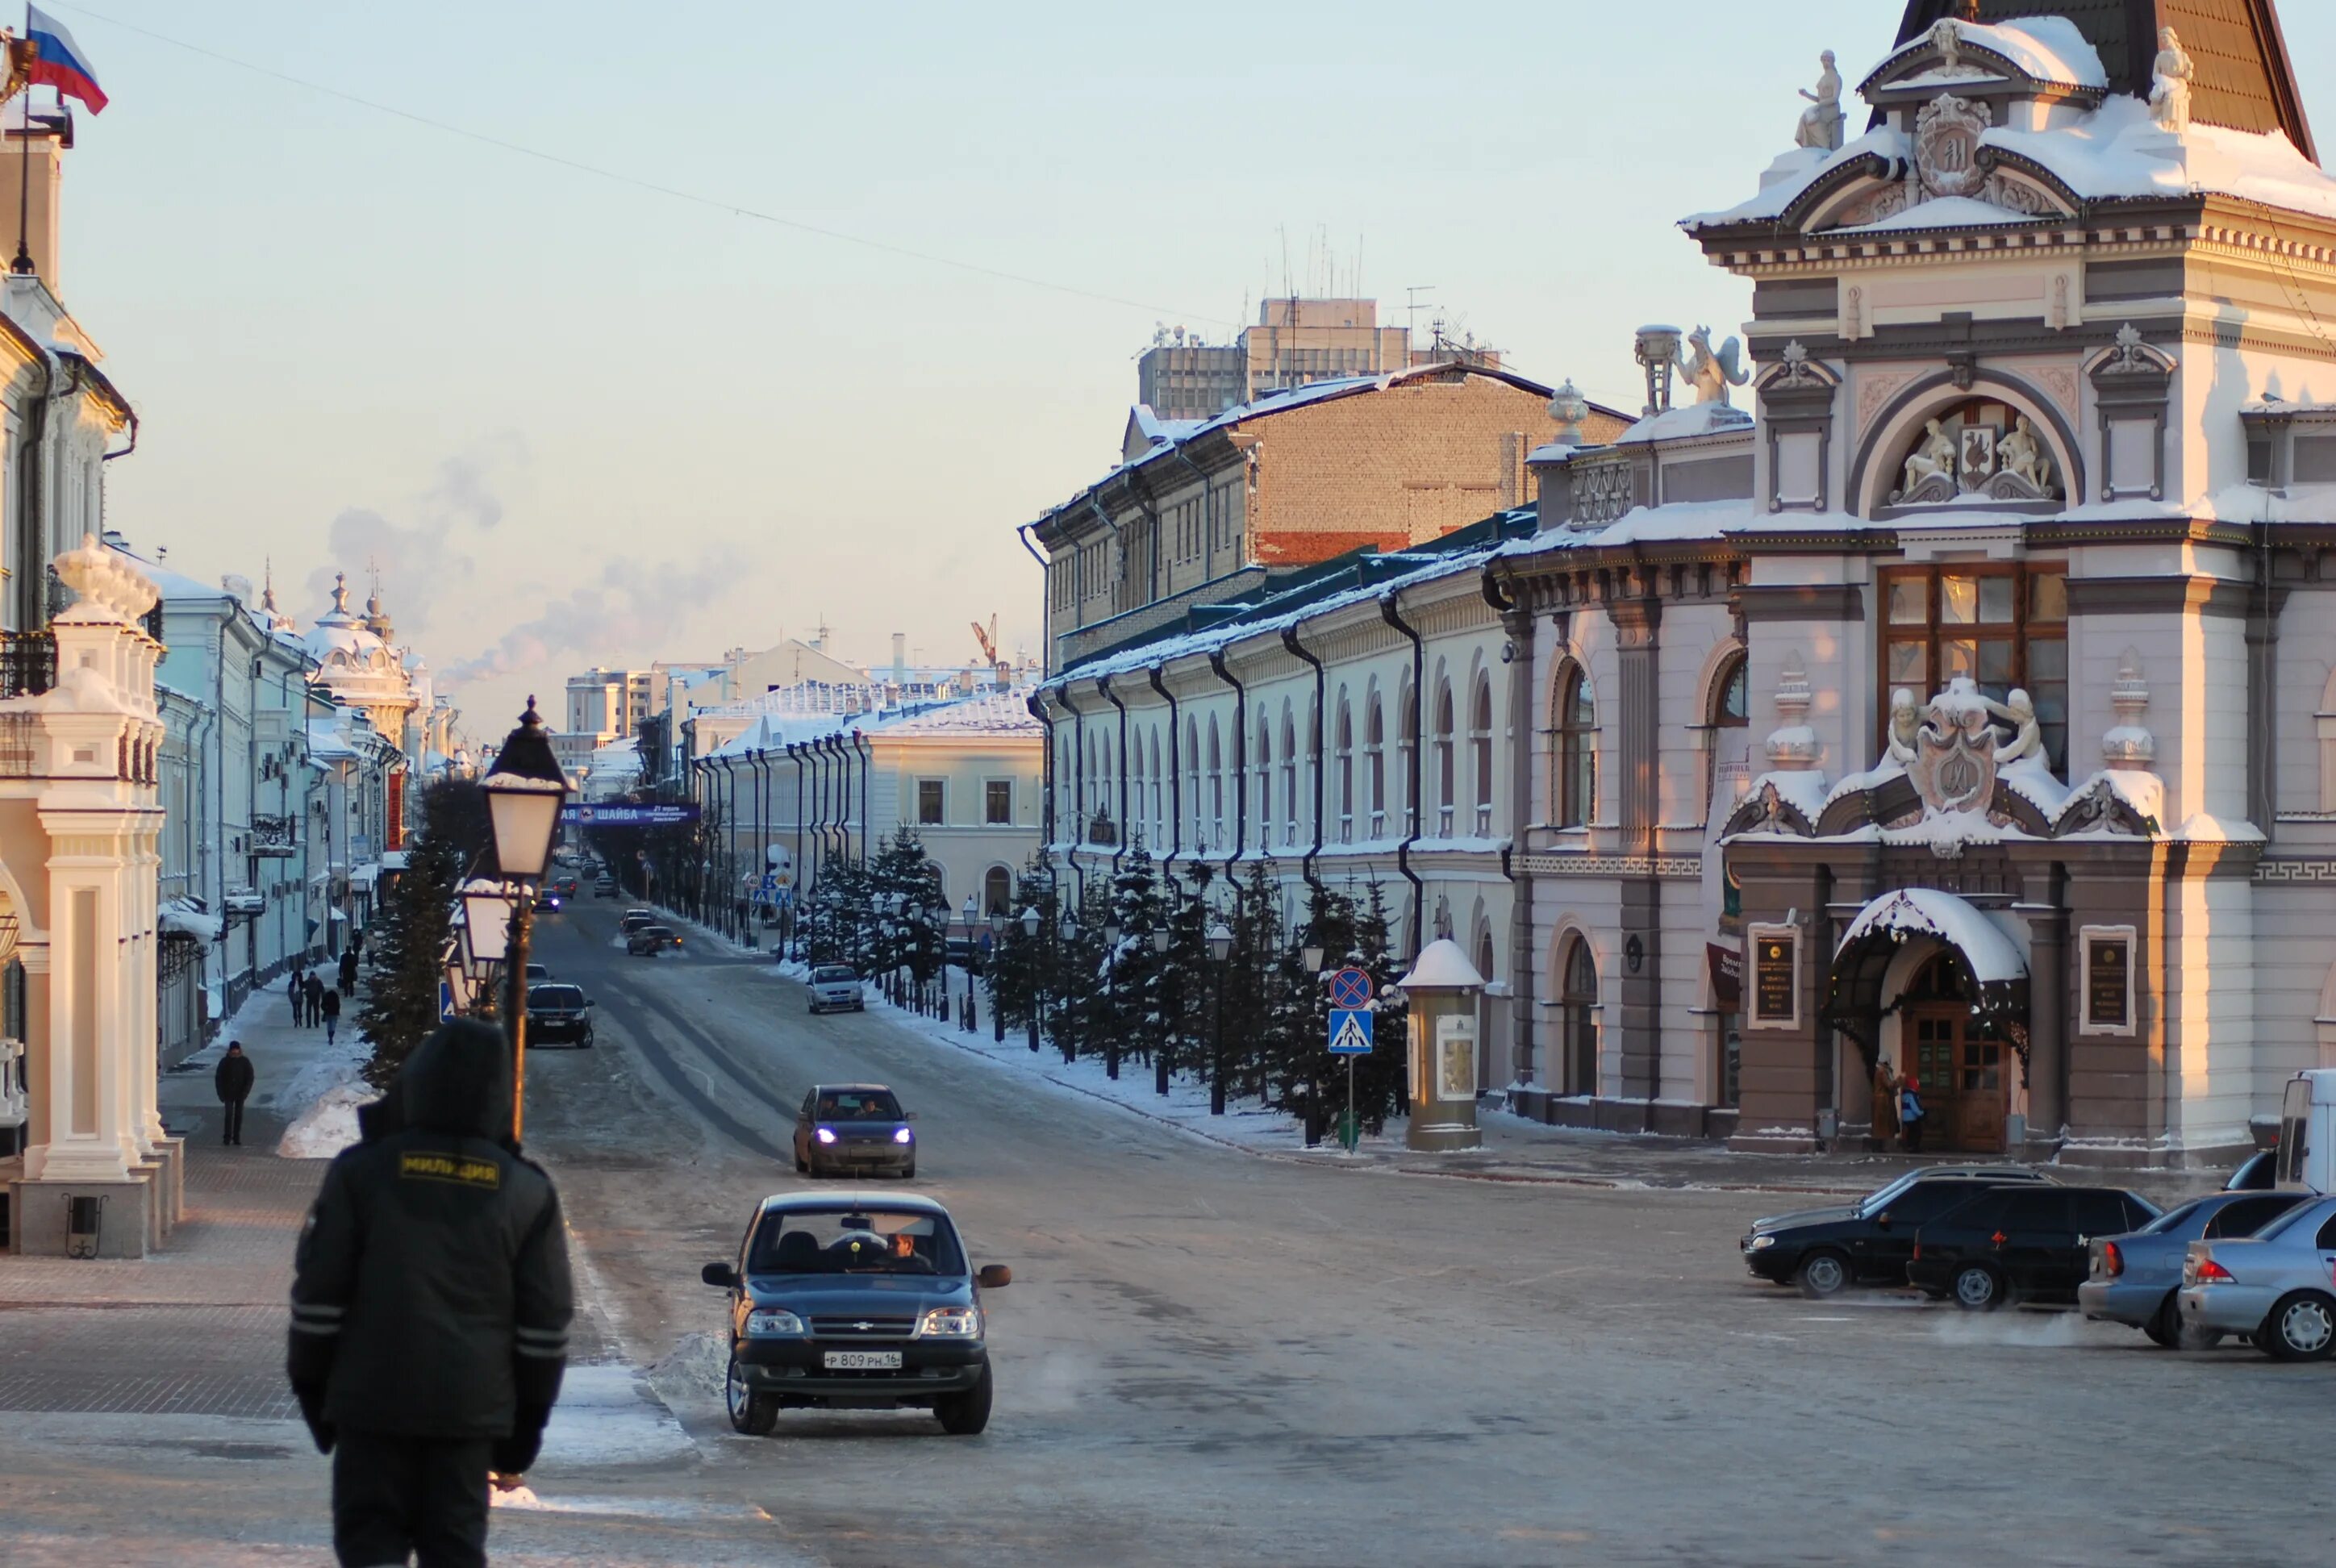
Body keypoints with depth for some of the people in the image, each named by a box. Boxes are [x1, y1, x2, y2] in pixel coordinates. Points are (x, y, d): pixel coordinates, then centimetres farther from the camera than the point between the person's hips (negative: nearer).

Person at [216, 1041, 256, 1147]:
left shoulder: (245, 1062, -3)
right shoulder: (225, 1062, -4)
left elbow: (250, 1077, -1)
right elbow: (218, 1078, 0)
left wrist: (245, 1092, -11)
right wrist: (221, 1094, -6)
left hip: (240, 1094, 1)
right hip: (228, 1094, -1)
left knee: (239, 1115, 3)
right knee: (229, 1114, -6)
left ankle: (237, 1138, 8)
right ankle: (227, 1137, 0)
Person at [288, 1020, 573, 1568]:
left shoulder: (362, 1172, -3)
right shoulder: (528, 1192, 2)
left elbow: (319, 1293, -2)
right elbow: (546, 1321, 4)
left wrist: (310, 1384, 9)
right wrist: (530, 1413, 12)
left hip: (373, 1399, -2)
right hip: (472, 1409, 2)